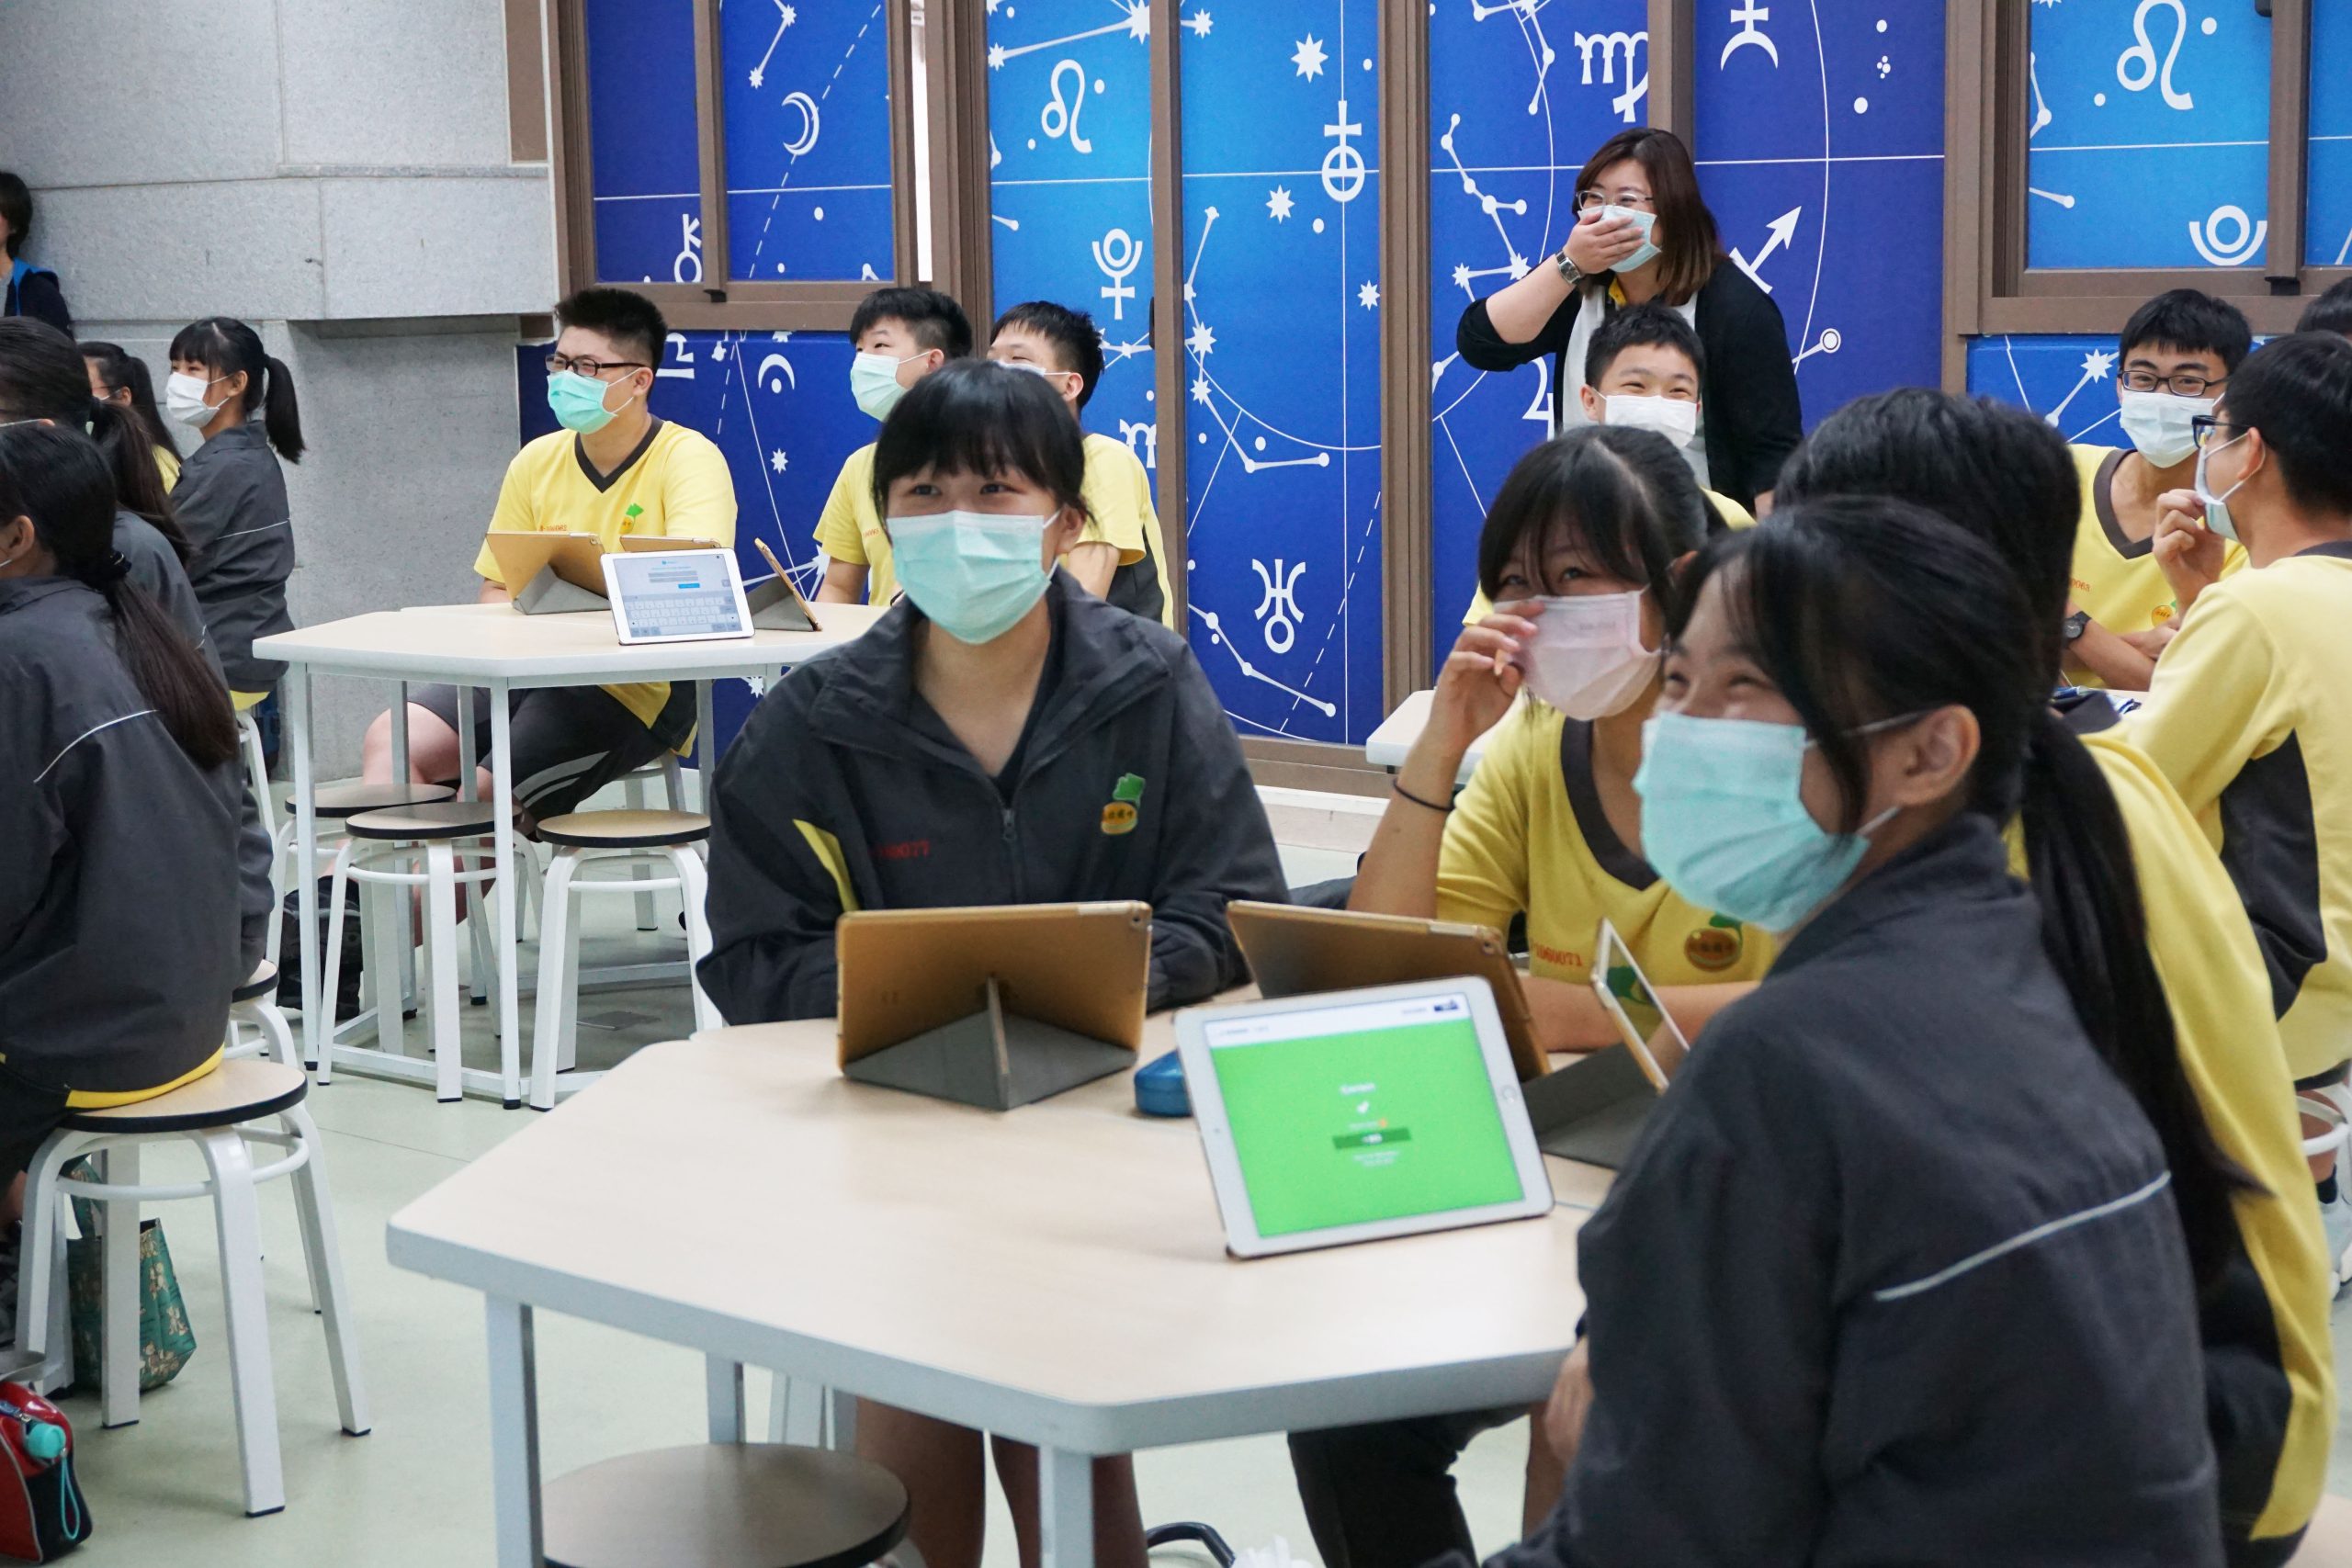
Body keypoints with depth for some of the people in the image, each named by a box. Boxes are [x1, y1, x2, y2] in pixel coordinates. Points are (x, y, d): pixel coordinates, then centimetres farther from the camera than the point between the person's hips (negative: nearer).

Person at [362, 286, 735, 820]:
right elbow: (498, 588, 13)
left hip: (641, 688, -6)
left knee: (484, 793, -21)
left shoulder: (689, 459, -7)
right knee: (392, 740, -13)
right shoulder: (537, 461, 11)